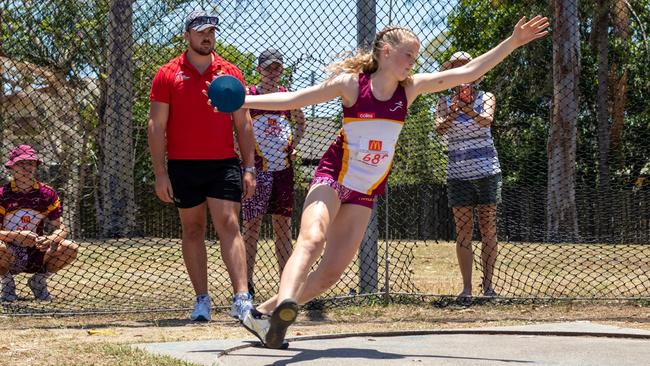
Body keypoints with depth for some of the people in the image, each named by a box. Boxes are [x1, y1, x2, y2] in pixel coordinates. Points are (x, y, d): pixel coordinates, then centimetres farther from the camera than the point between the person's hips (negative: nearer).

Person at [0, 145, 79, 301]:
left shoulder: (47, 193, 0)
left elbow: (61, 228, -2)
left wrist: (50, 240, -25)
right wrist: (18, 236, -31)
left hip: (36, 255, 3)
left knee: (71, 248, -21)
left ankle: (38, 280, 6)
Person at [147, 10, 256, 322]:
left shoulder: (230, 73, 8)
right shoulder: (168, 75, 3)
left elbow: (243, 124, 11)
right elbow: (156, 126, 1)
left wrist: (249, 168, 4)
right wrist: (160, 173, -6)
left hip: (224, 164, 0)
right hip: (183, 166, 0)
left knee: (229, 225, -10)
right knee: (192, 230, 7)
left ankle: (242, 299, -17)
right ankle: (202, 301, 12)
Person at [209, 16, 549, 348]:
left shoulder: (410, 88, 1)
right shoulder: (351, 83, -9)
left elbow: (468, 72, -1)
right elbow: (293, 99, -7)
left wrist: (512, 42, -6)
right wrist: (241, 100, -14)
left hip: (365, 192, 4)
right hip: (332, 177, -4)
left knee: (332, 272, -4)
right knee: (312, 239, -32)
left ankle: (263, 314, 6)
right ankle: (284, 303, -52)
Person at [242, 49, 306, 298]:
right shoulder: (247, 95, -4)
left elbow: (301, 122, 27)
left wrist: (294, 145, 13)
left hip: (283, 167, 4)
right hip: (257, 167, -4)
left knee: (283, 226, 7)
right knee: (252, 225, -4)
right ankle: (246, 283, 0)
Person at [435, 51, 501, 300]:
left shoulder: (485, 98, 2)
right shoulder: (445, 102, 6)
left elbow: (486, 120, -19)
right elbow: (440, 129, -12)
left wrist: (468, 109, -38)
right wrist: (453, 112, -30)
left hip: (487, 170, -1)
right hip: (458, 174, 1)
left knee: (488, 230, 0)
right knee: (463, 232, -1)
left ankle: (488, 285, 4)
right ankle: (466, 287, 0)